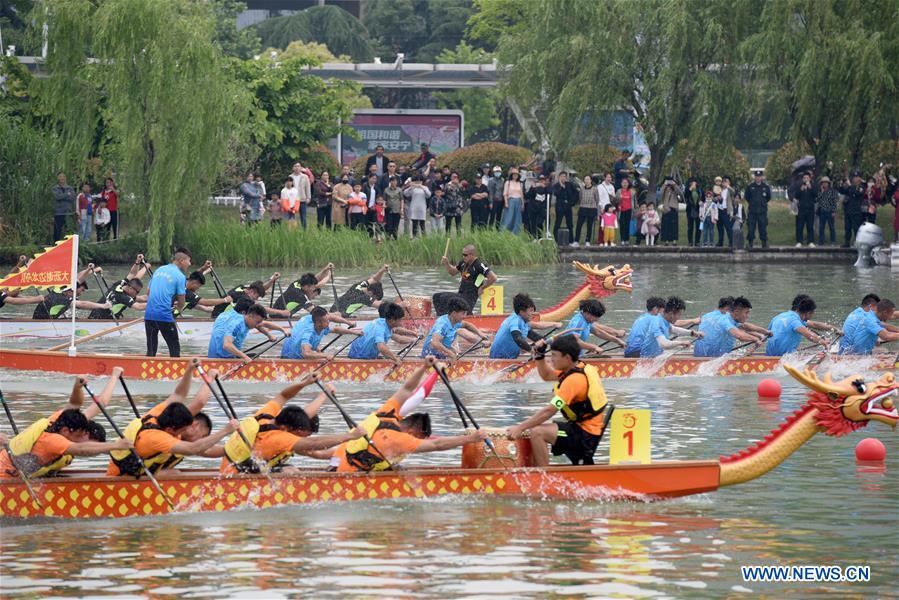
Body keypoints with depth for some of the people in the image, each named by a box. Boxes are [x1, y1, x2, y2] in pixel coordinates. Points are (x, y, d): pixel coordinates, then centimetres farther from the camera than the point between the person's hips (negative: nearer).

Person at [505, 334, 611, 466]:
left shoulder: (574, 379, -23)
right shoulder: (580, 368, 6)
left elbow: (549, 411, -25)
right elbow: (546, 375, 21)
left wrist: (520, 428, -22)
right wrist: (540, 355, 4)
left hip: (586, 435, -11)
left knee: (537, 432, -23)